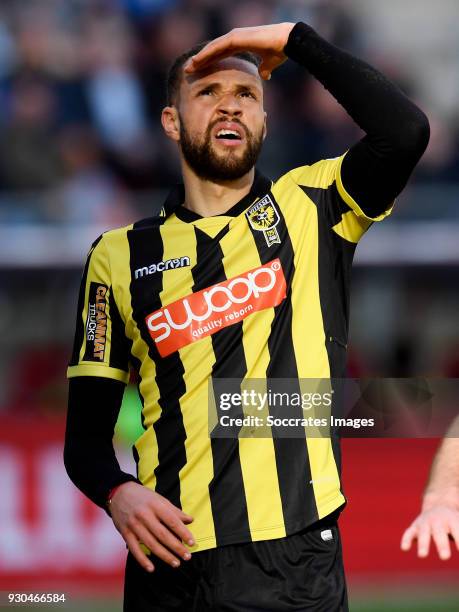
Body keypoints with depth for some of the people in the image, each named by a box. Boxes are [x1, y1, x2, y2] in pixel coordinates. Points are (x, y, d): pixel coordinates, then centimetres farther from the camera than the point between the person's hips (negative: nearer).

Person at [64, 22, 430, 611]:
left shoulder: (307, 210, 7)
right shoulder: (119, 255, 10)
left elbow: (404, 131, -13)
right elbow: (86, 434, 9)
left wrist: (293, 39, -7)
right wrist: (117, 492, -12)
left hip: (298, 562, -1)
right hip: (172, 564, 1)